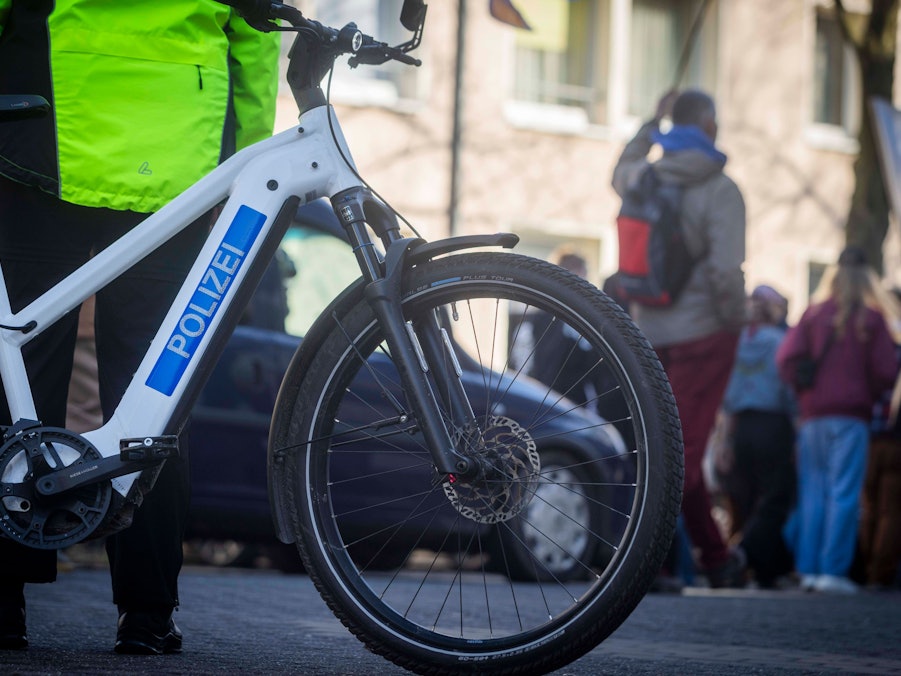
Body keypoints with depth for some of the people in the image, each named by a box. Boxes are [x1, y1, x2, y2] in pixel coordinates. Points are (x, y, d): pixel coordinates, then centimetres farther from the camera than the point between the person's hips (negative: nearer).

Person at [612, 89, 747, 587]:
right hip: (701, 331, -7)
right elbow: (725, 270, -22)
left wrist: (653, 123, 35)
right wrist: (734, 321, -6)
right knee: (683, 449, -4)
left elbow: (621, 170, 32)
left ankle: (716, 557, 26)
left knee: (681, 446, 16)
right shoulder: (719, 190, -13)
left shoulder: (642, 178, 5)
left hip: (650, 334, 7)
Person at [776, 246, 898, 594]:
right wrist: (867, 396, 12)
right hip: (852, 415, -3)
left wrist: (804, 389, 10)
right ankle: (833, 569, -9)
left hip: (813, 414, 3)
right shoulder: (871, 319, 0)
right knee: (844, 492, -4)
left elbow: (787, 358, -4)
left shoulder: (813, 313, 5)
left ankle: (808, 568, 4)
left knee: (812, 491, 7)